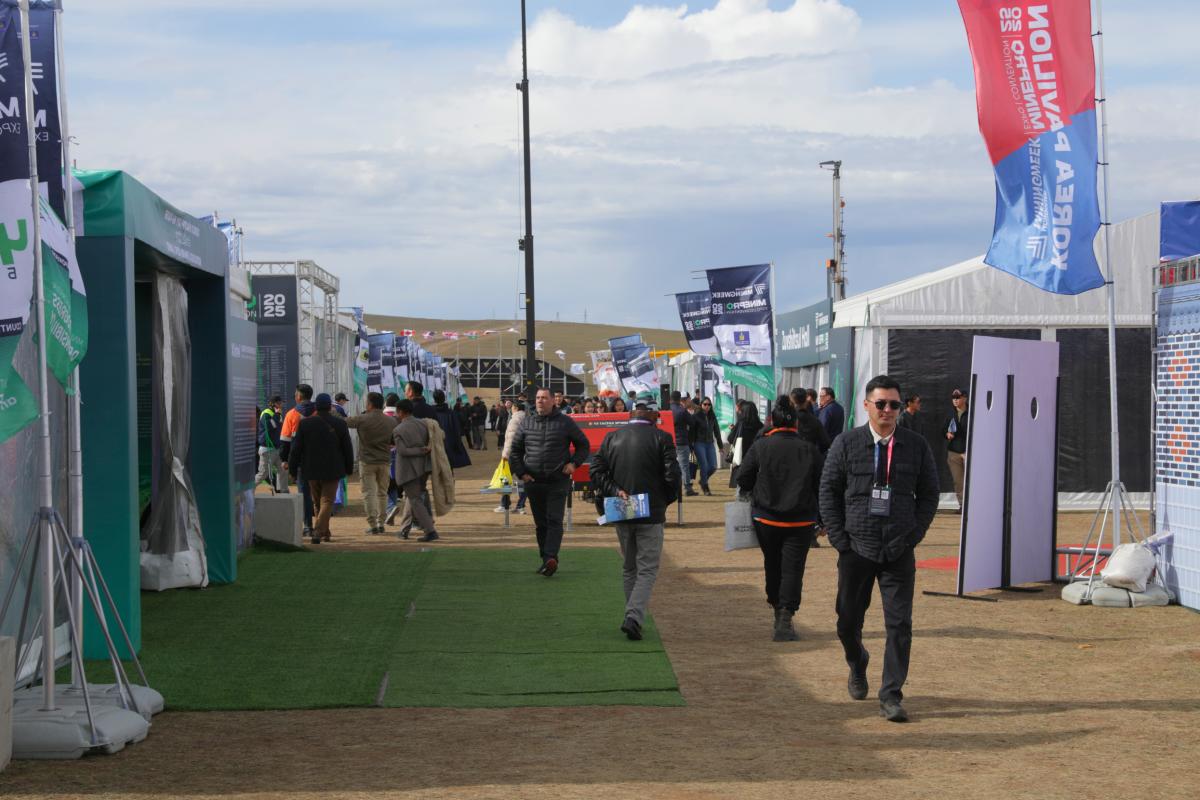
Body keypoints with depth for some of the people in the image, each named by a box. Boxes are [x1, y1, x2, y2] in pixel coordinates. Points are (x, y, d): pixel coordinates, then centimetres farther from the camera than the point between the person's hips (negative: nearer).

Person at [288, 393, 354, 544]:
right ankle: (318, 531, -20)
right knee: (327, 501, -2)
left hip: (312, 470, 2)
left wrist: (292, 469, 5)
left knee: (317, 503, 16)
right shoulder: (339, 423, -5)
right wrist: (349, 468, 12)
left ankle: (325, 533, 21)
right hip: (332, 470, -2)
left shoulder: (305, 423, -4)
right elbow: (347, 448, 1)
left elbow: (296, 448, -2)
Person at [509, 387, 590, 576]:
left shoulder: (565, 422, 1)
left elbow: (583, 445, 10)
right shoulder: (527, 422, 8)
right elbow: (515, 450, 15)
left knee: (554, 521, -13)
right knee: (541, 523, 8)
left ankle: (551, 557, -23)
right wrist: (521, 472, 3)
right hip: (534, 482, 4)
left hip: (558, 482, -4)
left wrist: (574, 463, -4)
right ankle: (546, 560, 15)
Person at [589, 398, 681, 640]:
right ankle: (634, 616, -17)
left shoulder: (612, 438, 6)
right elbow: (672, 475, -11)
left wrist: (615, 492, -7)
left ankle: (633, 618, 20)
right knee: (647, 569, 0)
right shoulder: (660, 439, -6)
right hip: (651, 514, -4)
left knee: (629, 568, 18)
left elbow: (596, 470, -3)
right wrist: (665, 501, 3)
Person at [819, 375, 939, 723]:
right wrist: (839, 538, -3)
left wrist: (913, 536, -1)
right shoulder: (846, 444, 0)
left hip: (899, 552, 0)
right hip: (856, 548, 0)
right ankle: (857, 667, 41)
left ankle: (891, 696, 0)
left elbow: (929, 494, 9)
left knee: (899, 623, -6)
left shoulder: (916, 445, 3)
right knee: (848, 620, 10)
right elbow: (828, 491, 4)